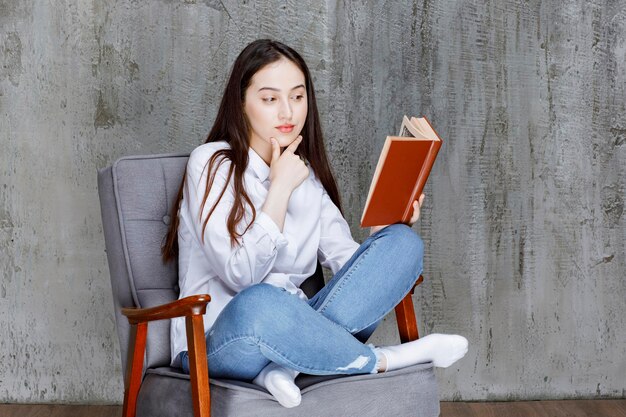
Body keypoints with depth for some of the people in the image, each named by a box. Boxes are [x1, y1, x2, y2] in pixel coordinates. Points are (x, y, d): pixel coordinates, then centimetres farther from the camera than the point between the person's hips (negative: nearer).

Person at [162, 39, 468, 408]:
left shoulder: (308, 174, 14)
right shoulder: (212, 163, -5)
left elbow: (344, 259, 3)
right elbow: (241, 275, -16)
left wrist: (385, 231, -15)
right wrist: (280, 188, -14)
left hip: (292, 328, 6)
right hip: (216, 341, -6)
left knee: (403, 243, -10)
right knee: (257, 304, -42)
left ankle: (289, 365, -24)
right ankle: (382, 360, -15)